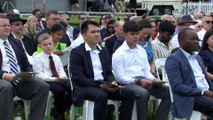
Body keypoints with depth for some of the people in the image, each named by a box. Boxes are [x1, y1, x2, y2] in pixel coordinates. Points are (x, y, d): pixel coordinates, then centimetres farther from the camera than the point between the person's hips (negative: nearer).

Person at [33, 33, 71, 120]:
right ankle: (57, 112, -6)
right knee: (60, 90, -33)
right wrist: (54, 79, -23)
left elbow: (61, 71, 13)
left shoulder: (56, 57, 21)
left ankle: (62, 110, -2)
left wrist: (63, 77, -13)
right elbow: (40, 75, -10)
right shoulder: (37, 58, 1)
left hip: (60, 80, 6)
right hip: (46, 81, -6)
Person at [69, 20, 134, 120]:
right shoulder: (76, 52, -5)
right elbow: (78, 78, -13)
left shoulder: (104, 51, 17)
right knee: (102, 96, -36)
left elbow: (109, 72, 17)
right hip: (85, 87, -6)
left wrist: (112, 82, -7)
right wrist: (100, 85, -20)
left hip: (105, 85, 6)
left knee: (129, 94, -14)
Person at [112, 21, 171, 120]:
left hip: (144, 81, 6)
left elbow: (147, 71, 17)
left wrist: (154, 80, -4)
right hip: (128, 83, -6)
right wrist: (138, 81, -18)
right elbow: (119, 77, -8)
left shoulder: (142, 51, 18)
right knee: (143, 93, -38)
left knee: (168, 92, -15)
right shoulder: (118, 53, -2)